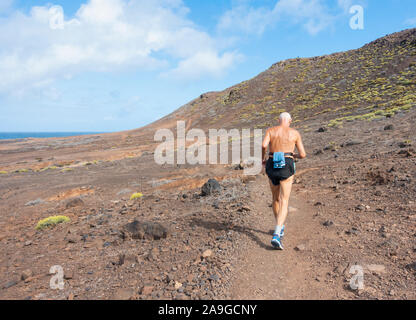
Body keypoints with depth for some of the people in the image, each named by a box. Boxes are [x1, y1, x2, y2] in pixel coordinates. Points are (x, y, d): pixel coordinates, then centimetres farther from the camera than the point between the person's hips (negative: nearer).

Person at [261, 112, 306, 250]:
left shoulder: (270, 130, 8)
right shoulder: (295, 133, 9)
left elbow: (264, 145, -11)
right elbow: (303, 154, 7)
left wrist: (263, 158, 8)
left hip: (272, 166, 2)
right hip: (286, 167, -2)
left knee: (276, 199, 22)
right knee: (284, 203, -5)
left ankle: (280, 228, 38)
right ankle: (276, 236, -22)